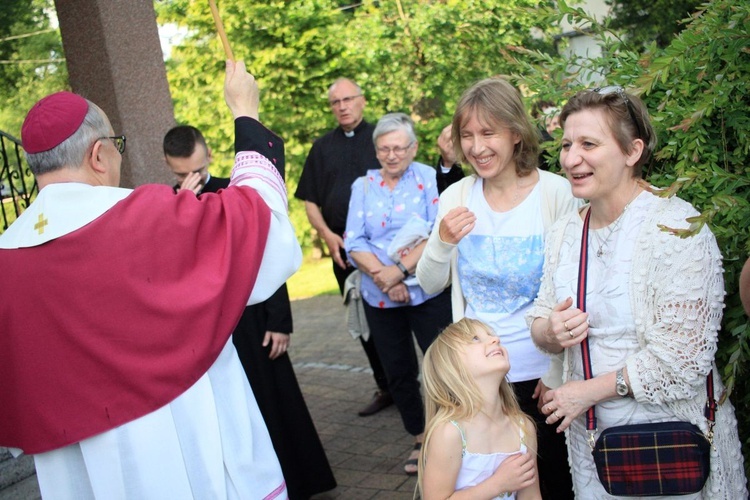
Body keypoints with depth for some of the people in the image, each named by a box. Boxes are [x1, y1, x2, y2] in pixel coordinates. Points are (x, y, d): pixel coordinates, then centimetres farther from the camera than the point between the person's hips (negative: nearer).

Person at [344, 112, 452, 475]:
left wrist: (403, 269, -21)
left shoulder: (428, 178, -2)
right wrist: (383, 276, -15)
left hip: (427, 292, -3)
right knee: (398, 373, 13)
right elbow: (354, 243, -1)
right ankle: (421, 440, 31)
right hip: (379, 297, 4)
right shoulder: (362, 186, 8)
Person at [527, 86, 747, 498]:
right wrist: (551, 331, -15)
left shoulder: (675, 226, -17)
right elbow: (540, 324, 9)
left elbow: (682, 357, -23)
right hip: (589, 433, 6)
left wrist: (590, 390, -15)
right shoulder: (565, 232, 4)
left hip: (671, 436, -6)